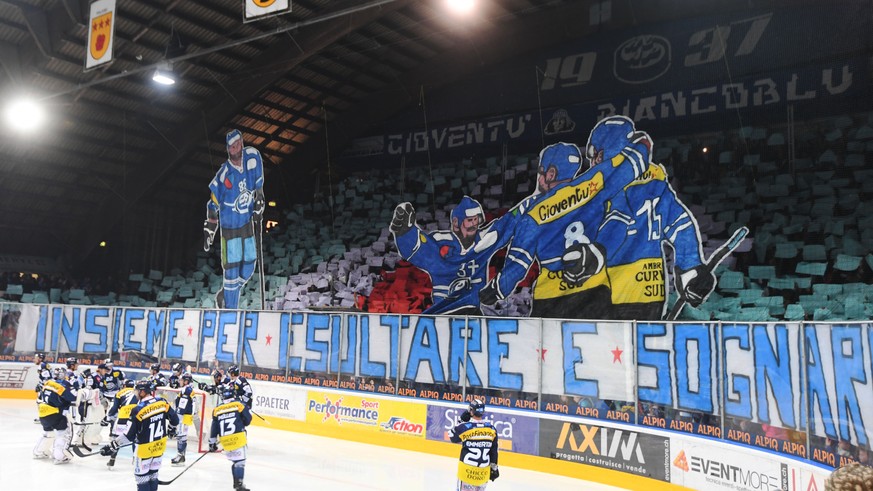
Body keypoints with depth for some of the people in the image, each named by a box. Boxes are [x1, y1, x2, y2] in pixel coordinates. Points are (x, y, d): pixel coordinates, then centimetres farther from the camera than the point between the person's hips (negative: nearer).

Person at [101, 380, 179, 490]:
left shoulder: (138, 410, -22)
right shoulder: (162, 403, -8)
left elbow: (129, 435, -18)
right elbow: (175, 419, 2)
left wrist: (113, 446, -7)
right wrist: (171, 430, 22)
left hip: (145, 448, -6)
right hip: (160, 444, 6)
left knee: (141, 475, 10)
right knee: (153, 473, 20)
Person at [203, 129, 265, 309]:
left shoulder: (253, 157, -7)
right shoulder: (223, 175, -16)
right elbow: (213, 204, -5)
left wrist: (259, 205, 8)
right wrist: (208, 231, -3)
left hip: (248, 223, 5)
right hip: (229, 228, -5)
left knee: (248, 269, 11)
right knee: (232, 272, -3)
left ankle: (224, 295, 33)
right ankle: (230, 309, 9)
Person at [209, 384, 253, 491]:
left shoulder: (217, 410, 7)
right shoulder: (239, 405, -4)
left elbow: (214, 428, 10)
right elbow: (247, 419, -1)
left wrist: (212, 443, 19)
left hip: (225, 440, 5)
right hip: (237, 437, -4)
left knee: (234, 460, 19)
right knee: (239, 461, -1)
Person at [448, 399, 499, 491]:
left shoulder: (465, 427, -15)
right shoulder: (491, 429, -3)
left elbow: (452, 437, 4)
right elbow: (494, 451, 4)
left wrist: (462, 420, 6)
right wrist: (494, 468, 14)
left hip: (467, 470, -4)